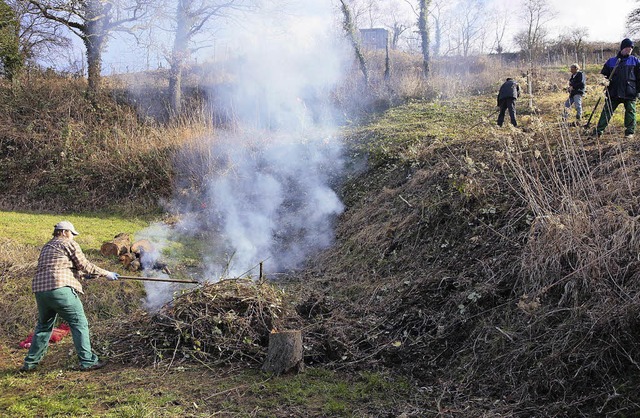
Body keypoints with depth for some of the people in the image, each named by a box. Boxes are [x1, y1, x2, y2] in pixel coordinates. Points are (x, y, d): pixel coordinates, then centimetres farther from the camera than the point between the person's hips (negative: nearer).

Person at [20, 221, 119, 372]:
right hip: (60, 288, -8)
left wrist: (79, 274, 35)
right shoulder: (69, 244, 3)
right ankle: (87, 361, -2)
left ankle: (30, 363, 24)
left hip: (40, 289, 8)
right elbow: (84, 265, 2)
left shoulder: (46, 247, 26)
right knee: (79, 324, -1)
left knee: (43, 326, 21)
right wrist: (106, 273, 10)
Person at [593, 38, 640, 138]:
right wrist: (605, 81, -7)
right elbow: (603, 74, 15)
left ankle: (630, 132, 10)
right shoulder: (611, 61, 9)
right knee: (607, 111, -2)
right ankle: (598, 131, -1)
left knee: (630, 111, 1)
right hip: (613, 92, 0)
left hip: (630, 92, 0)